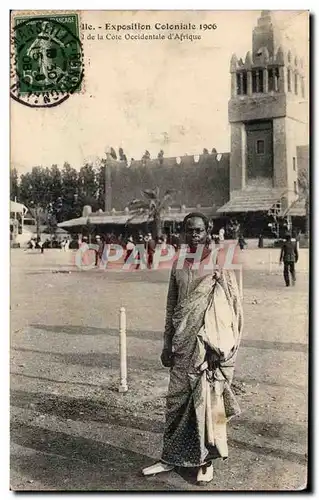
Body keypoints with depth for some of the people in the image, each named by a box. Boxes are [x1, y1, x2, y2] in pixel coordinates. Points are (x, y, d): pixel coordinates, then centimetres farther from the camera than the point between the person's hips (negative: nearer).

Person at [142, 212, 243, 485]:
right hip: (183, 343, 4)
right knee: (177, 399, 9)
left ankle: (206, 461, 20)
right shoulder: (178, 264, 8)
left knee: (207, 399, 4)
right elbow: (171, 306, 13)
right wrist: (167, 345, 12)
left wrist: (224, 347, -11)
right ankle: (170, 457, 23)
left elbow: (234, 305, -4)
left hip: (208, 343, -4)